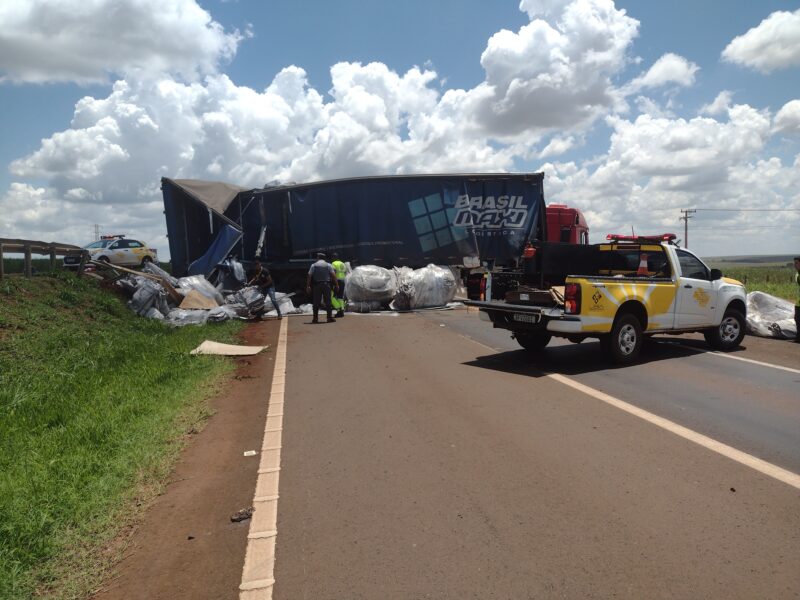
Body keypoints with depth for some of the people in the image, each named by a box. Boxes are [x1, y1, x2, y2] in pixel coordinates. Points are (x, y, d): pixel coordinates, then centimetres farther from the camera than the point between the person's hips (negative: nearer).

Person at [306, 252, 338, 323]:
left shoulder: (314, 265, 5)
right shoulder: (328, 265, 6)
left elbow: (309, 276, -2)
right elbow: (333, 275, -3)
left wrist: (308, 286, -3)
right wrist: (336, 285, -2)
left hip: (317, 285, 0)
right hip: (326, 284, 0)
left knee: (316, 302, 4)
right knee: (328, 301, 2)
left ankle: (315, 318, 4)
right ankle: (330, 317, -2)